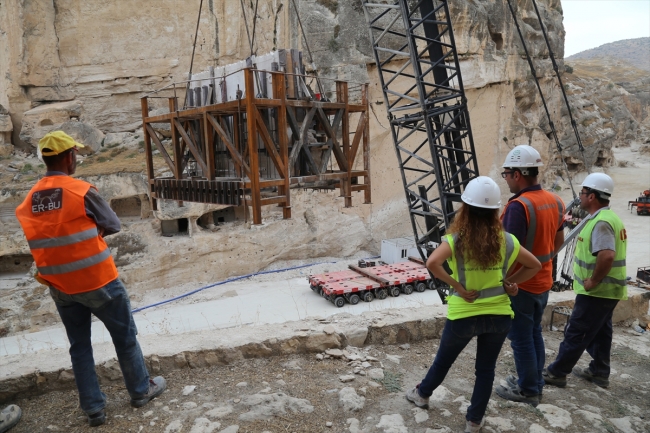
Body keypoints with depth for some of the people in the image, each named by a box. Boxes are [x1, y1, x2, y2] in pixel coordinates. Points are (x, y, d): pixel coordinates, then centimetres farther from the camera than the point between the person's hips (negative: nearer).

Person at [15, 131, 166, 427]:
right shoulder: (81, 191, -16)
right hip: (97, 281, -6)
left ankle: (93, 408, 25)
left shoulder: (29, 201, 2)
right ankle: (141, 391, 27)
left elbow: (46, 237, 9)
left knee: (79, 346, 16)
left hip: (59, 287, 6)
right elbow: (113, 225, -8)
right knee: (125, 337, 12)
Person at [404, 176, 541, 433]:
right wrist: (509, 282, 3)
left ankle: (422, 394, 45)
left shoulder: (457, 239, -14)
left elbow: (432, 263, -30)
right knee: (486, 369, 17)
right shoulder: (506, 240, -4)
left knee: (443, 360, 21)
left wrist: (457, 287, -19)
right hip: (498, 314, 2)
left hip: (463, 314, -2)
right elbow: (534, 266, 6)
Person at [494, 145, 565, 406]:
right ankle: (534, 382, 33)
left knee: (521, 338, 6)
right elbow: (559, 241, 13)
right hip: (543, 282, 8)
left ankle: (528, 391, 20)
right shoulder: (555, 202, 2)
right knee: (534, 333, 20)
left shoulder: (519, 206, -25)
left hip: (520, 284, -8)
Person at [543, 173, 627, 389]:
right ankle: (599, 373, 31)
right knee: (600, 332, 19)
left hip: (597, 291, -10)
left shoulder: (601, 222, -23)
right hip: (606, 290, 10)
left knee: (576, 333, -1)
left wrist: (593, 281, -24)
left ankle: (556, 373, 9)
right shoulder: (609, 217, 11)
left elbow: (607, 255, -36)